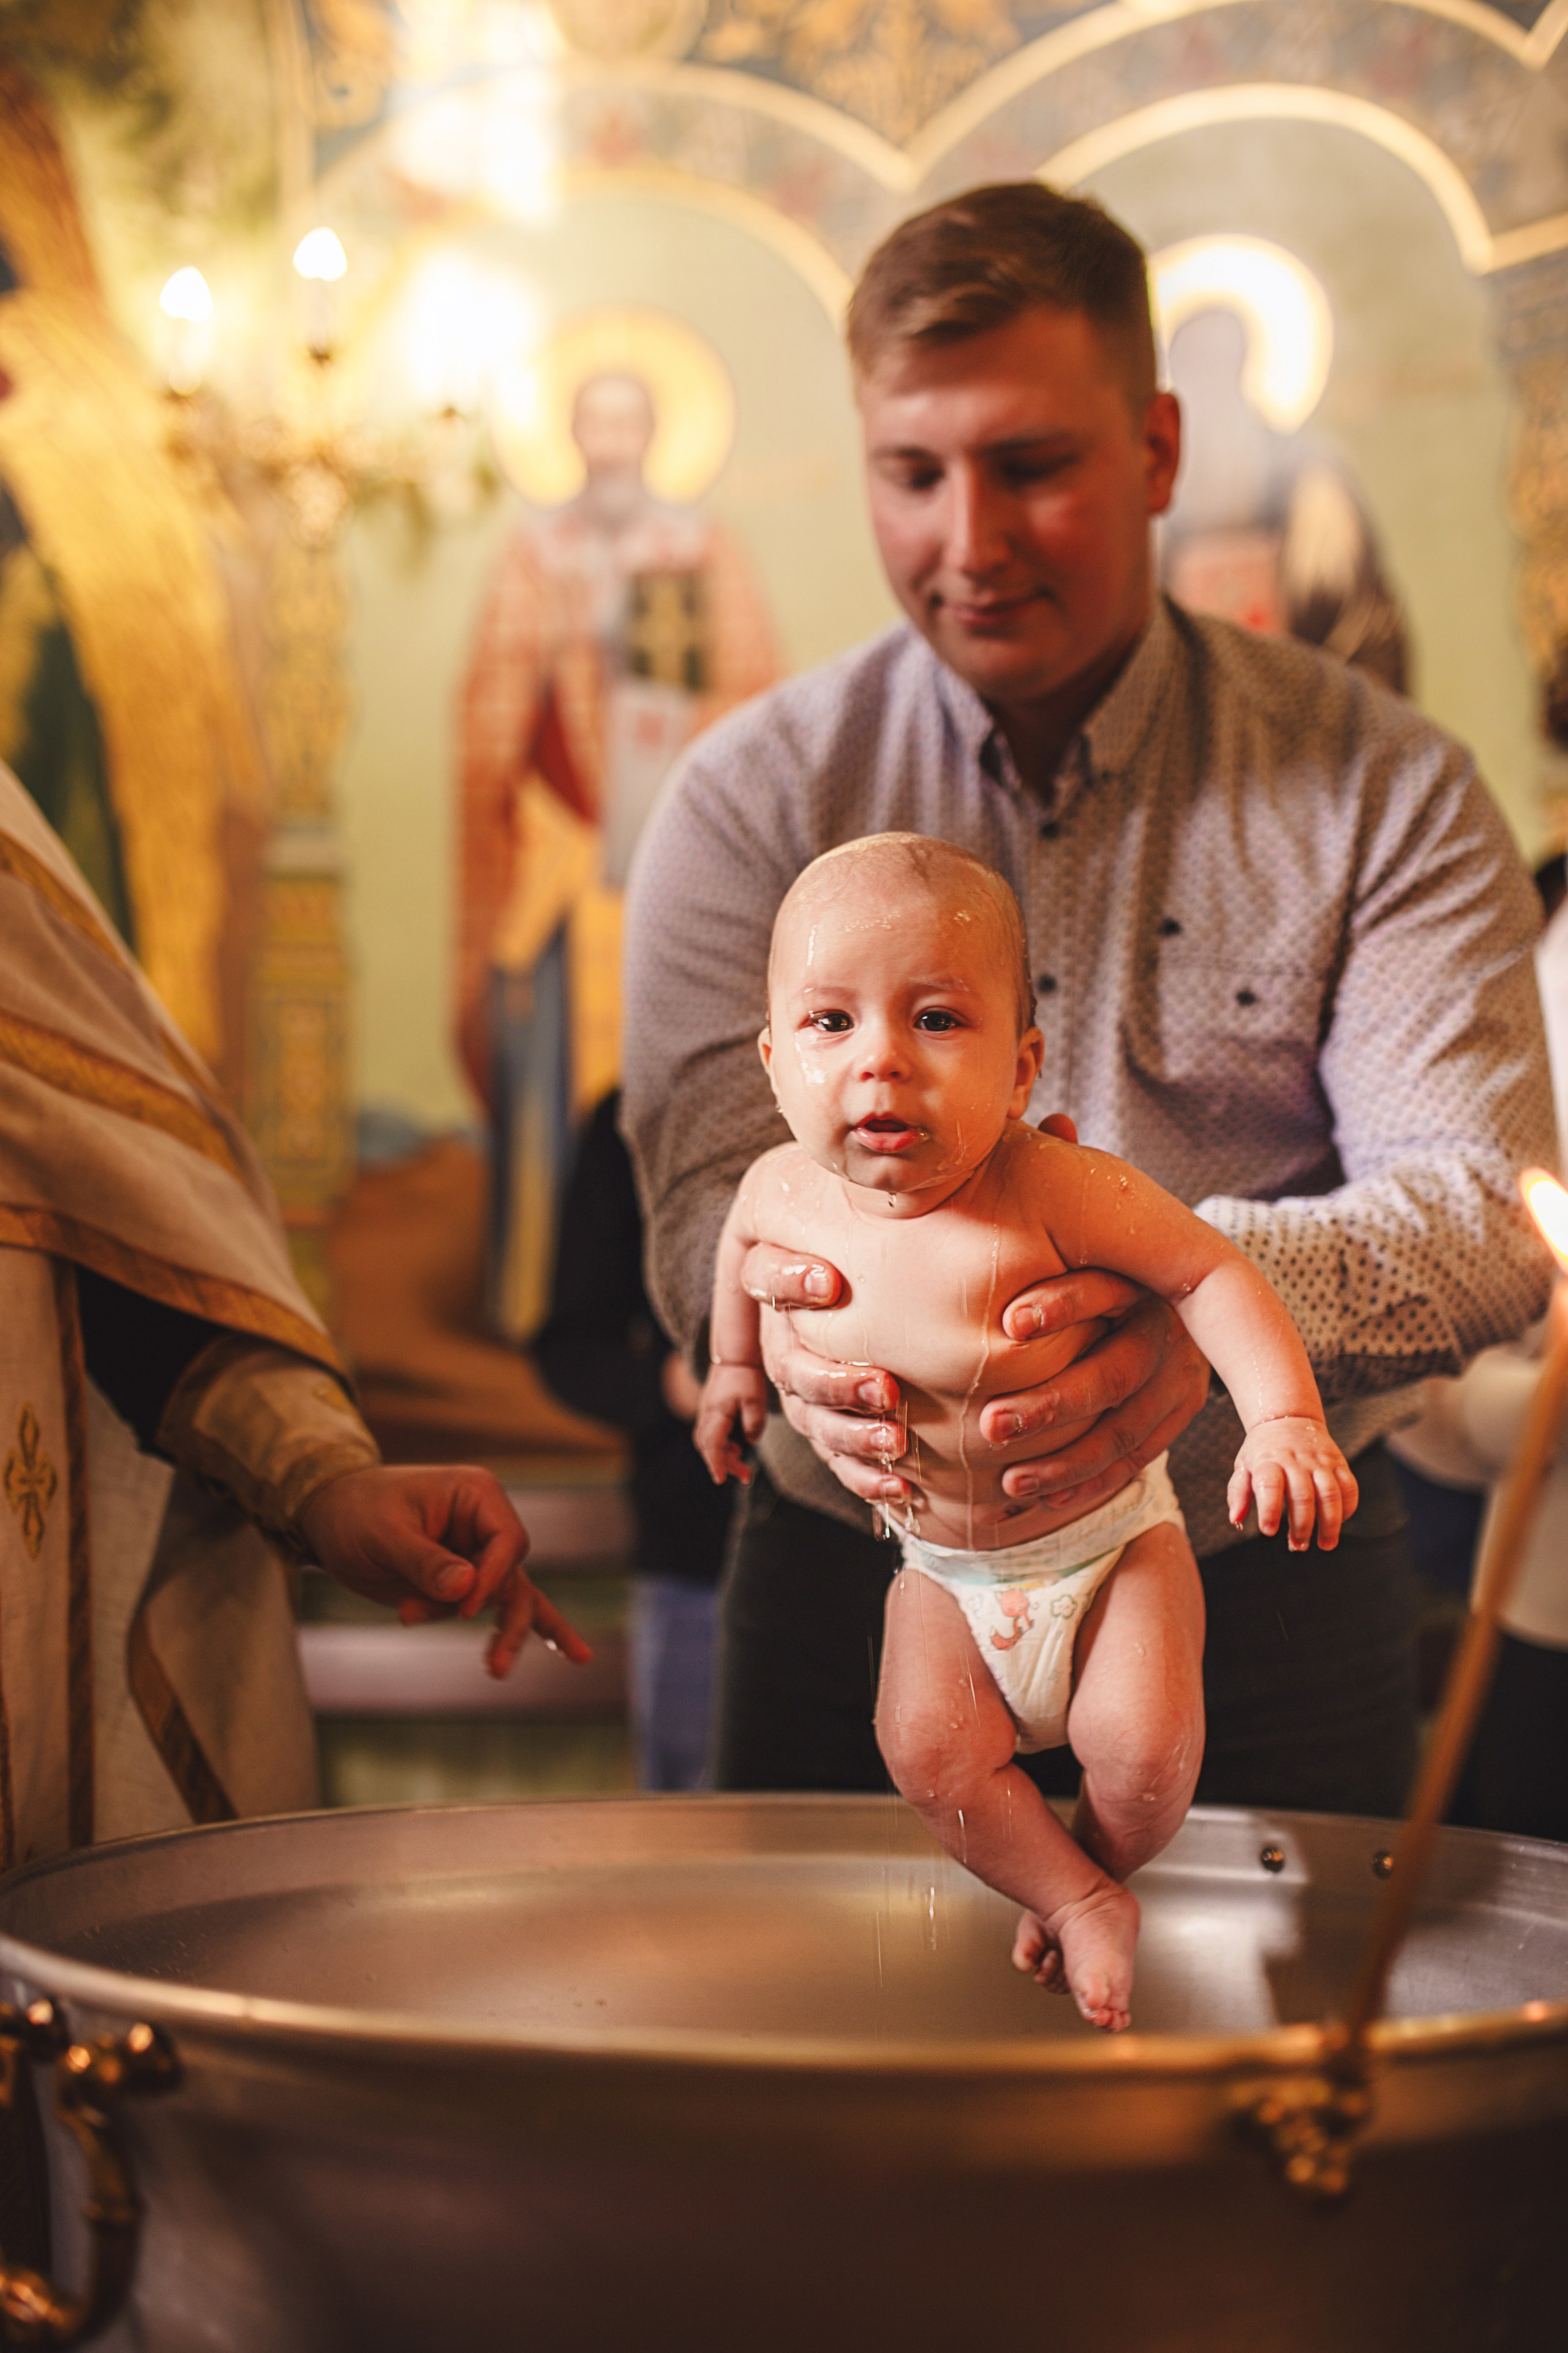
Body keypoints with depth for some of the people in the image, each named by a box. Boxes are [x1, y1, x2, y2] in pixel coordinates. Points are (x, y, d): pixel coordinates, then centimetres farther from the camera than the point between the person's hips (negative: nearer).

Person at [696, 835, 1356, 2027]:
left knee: (1144, 1740, -16)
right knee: (929, 1747, -15)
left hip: (1108, 1534, -3)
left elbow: (1210, 1271, -25)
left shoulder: (1050, 1191, -31)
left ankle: (1105, 1864, 19)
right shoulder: (787, 1188, -14)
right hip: (942, 1565, 4)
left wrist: (1284, 1419, -34)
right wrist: (737, 1367, 19)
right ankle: (1076, 1901, 10)